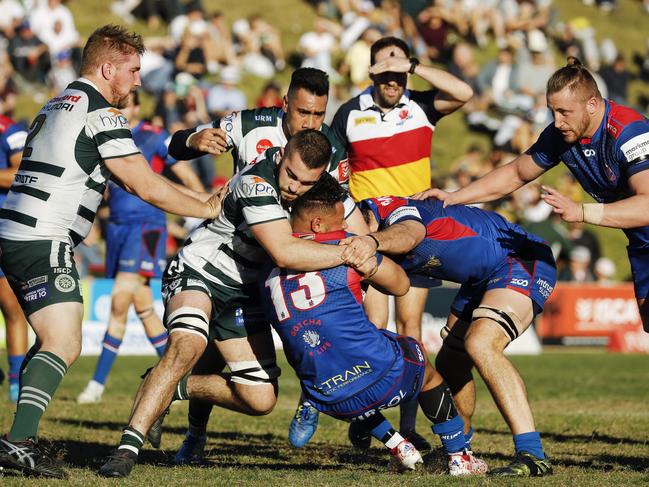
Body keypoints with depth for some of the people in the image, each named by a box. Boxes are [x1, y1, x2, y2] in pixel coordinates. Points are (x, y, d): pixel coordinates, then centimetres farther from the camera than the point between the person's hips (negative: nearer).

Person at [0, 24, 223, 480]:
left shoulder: (59, 105, 22)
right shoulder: (100, 114, -10)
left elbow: (137, 179, 26)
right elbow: (147, 188, -10)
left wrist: (200, 197, 24)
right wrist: (208, 208, 5)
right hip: (43, 242, -10)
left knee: (53, 342, 17)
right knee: (64, 345, -15)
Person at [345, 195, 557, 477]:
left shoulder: (394, 209, -24)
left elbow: (408, 234, -47)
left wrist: (372, 241, -69)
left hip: (523, 260, -10)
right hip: (481, 279, 10)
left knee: (480, 345, -30)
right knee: (449, 365, 14)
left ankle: (532, 455, -33)